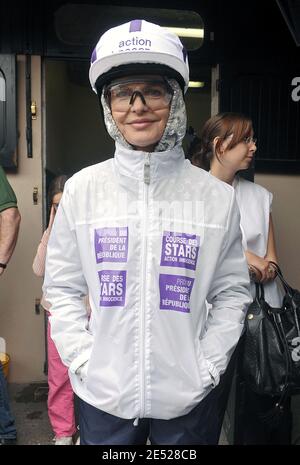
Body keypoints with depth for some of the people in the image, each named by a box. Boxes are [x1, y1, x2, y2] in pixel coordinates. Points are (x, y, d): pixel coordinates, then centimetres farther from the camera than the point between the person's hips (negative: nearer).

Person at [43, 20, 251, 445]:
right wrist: (83, 361, -6)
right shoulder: (82, 189, -5)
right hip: (103, 395, 1)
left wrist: (207, 366, -5)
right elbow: (62, 288, 0)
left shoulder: (216, 196, -6)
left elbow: (233, 291, 1)